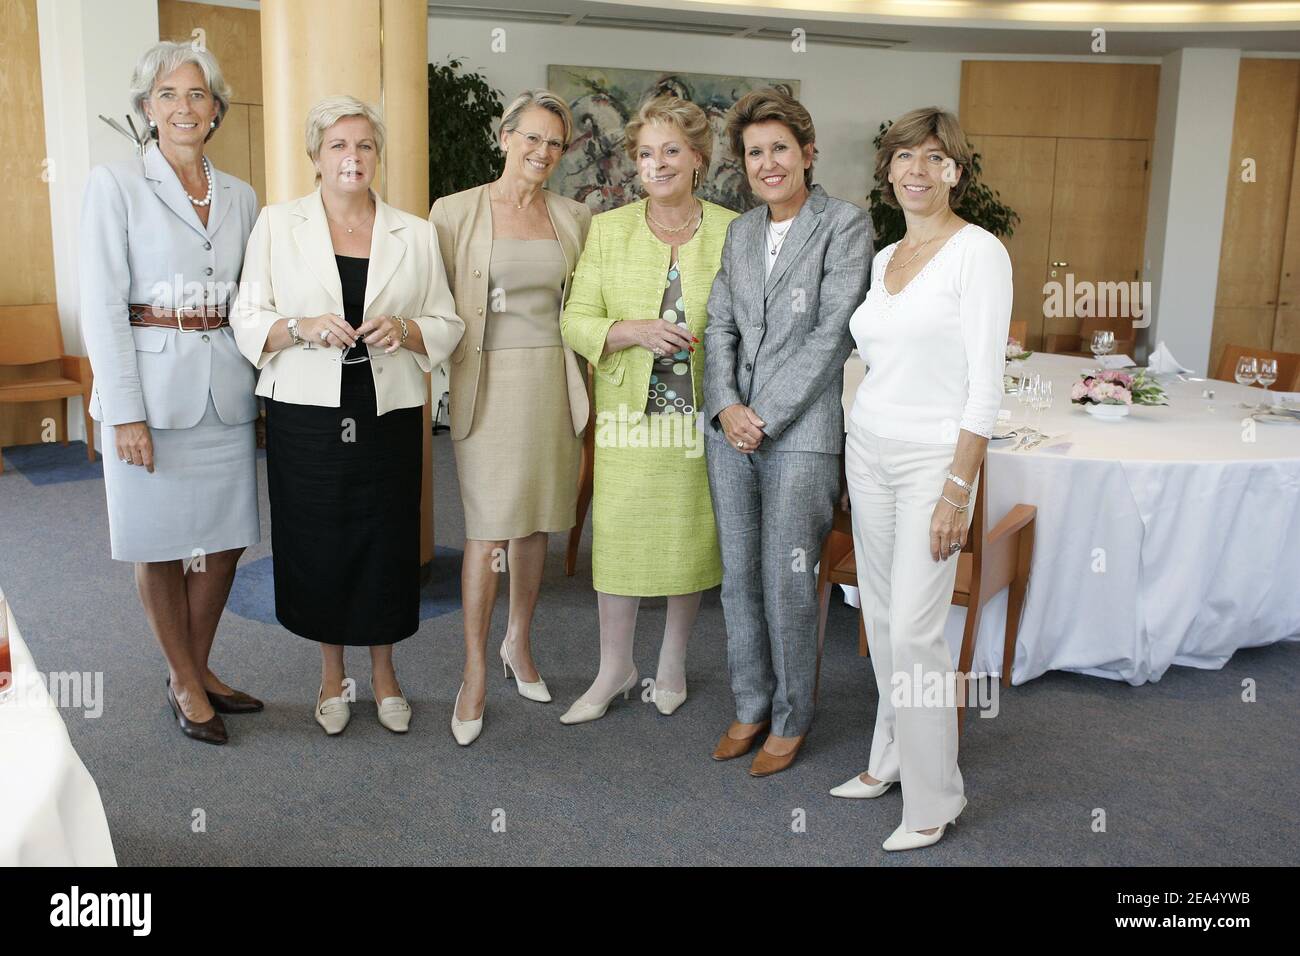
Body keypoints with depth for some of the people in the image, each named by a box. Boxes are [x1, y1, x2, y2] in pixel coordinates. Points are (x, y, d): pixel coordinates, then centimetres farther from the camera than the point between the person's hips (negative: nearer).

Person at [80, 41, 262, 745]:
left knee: (226, 538, 10)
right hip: (152, 384, -4)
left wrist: (261, 387, 5)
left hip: (225, 388, 5)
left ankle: (197, 670, 29)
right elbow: (102, 305, -8)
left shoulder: (240, 197, 10)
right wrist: (126, 412, -14)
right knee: (159, 542, 6)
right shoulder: (115, 185, -3)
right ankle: (184, 683, 24)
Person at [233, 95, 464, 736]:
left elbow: (448, 326, 8)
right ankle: (331, 673, 27)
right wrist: (303, 328, -17)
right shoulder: (277, 225, 4)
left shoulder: (414, 233, 7)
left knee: (386, 542, 4)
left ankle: (383, 671, 26)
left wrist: (404, 330, -12)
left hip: (388, 415, 1)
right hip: (306, 414, -1)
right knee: (318, 544, 5)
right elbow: (248, 321, 2)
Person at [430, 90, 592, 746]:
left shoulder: (574, 219, 9)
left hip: (552, 384, 4)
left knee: (533, 524, 12)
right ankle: (475, 674, 7)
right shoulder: (455, 212, -1)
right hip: (487, 384, -3)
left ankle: (518, 644, 31)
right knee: (487, 531, -5)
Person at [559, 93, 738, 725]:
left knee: (692, 537, 8)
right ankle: (615, 669, 22)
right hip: (627, 412, 0)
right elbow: (576, 320, 0)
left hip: (701, 414, 0)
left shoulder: (732, 232, 2)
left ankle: (673, 662, 29)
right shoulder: (608, 230, 3)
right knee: (617, 536, 3)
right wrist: (634, 331, -18)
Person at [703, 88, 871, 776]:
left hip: (800, 434, -5)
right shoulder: (739, 232, 13)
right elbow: (720, 325, 9)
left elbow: (830, 335, -11)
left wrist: (765, 416, -13)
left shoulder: (845, 225, -5)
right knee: (738, 578, 12)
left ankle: (790, 720, 20)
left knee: (787, 584, 2)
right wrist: (726, 405, -7)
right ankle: (750, 707, 29)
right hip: (730, 432, 6)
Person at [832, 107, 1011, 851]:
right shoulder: (885, 259, 11)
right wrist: (856, 460, 15)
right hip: (869, 450, 7)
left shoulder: (978, 251, -11)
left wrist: (958, 488, -19)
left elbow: (986, 383, -15)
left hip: (934, 457, -7)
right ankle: (892, 757, 30)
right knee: (882, 616, 14)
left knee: (915, 629, -6)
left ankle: (934, 798, 10)